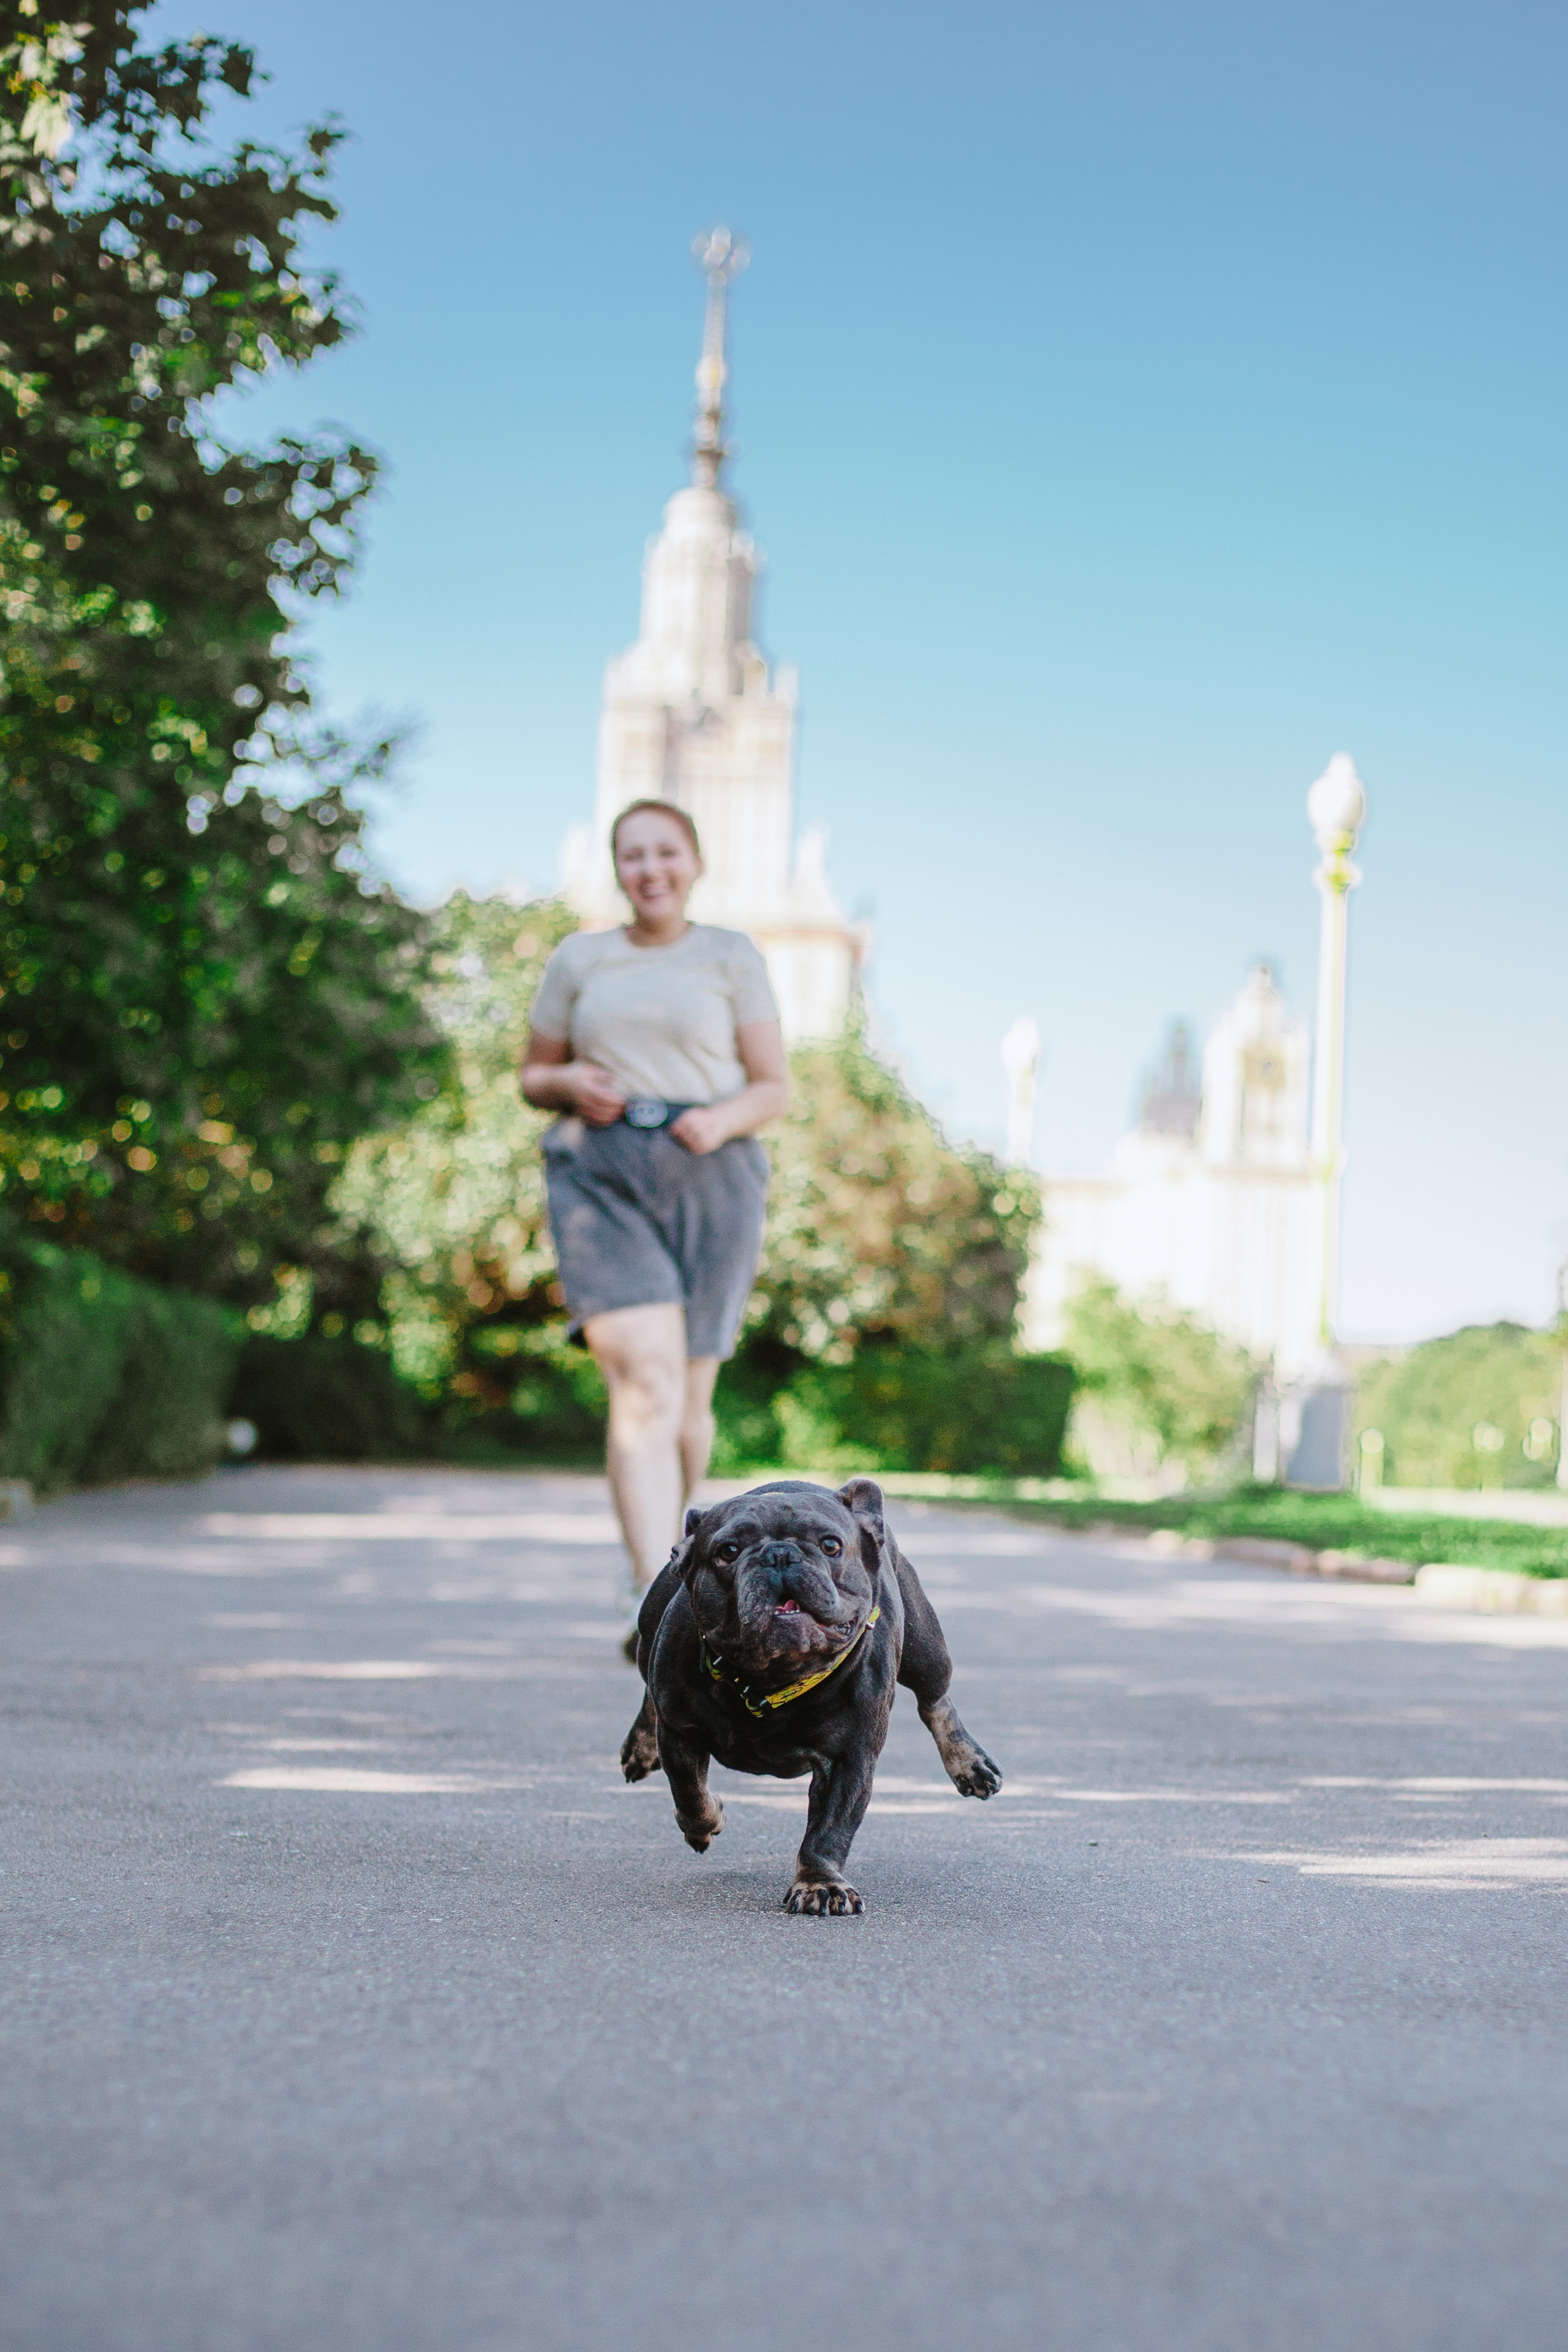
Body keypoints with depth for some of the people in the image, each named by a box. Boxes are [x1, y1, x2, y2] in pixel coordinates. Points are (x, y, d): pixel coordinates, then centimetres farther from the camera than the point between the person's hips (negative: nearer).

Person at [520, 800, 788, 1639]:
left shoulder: (731, 957, 10)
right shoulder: (578, 959, 14)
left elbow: (773, 1088, 7)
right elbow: (533, 1075, 21)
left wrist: (721, 1120, -14)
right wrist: (571, 1086, -3)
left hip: (710, 1181, 1)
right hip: (601, 1177, -1)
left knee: (689, 1395, 8)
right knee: (645, 1382, -19)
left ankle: (662, 1536, 37)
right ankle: (658, 1601, -28)